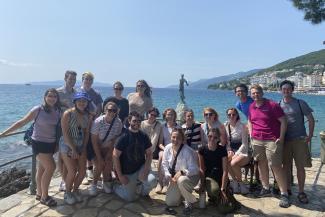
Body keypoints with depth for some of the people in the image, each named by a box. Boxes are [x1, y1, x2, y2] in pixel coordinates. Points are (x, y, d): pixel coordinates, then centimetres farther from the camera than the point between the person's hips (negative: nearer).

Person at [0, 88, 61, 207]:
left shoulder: (58, 111, -1)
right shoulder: (37, 110, -14)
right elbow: (21, 122, -9)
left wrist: (57, 143, 5)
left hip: (51, 143, 5)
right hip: (39, 143, -5)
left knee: (42, 169, 15)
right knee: (51, 167, -12)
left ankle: (39, 193, 30)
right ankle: (44, 196, 4)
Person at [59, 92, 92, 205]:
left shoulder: (88, 116, 0)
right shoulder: (68, 114, -13)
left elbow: (87, 133, 3)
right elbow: (65, 133, -15)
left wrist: (84, 148, -3)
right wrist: (73, 149, -15)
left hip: (81, 147, 4)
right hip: (68, 146, -4)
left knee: (82, 172, 2)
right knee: (72, 171, -9)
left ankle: (75, 190, 29)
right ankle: (67, 193, 18)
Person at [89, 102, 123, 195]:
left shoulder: (118, 123, -20)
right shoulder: (98, 122, -27)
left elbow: (115, 139, -10)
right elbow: (94, 141, -20)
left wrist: (109, 153, -13)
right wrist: (99, 157, -19)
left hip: (108, 147, 3)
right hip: (96, 147, -2)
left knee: (109, 163, -12)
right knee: (100, 164, -16)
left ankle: (106, 182, 15)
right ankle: (94, 184, 10)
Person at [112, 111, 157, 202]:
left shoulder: (144, 136, -4)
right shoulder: (124, 137, -14)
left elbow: (149, 153, 0)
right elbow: (115, 156, -13)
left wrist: (146, 169, -15)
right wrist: (120, 176, -13)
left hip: (141, 168, 2)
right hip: (127, 173, -2)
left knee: (152, 181, -25)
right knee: (130, 198, 2)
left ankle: (142, 190, 11)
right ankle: (115, 186, 33)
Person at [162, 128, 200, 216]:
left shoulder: (188, 151, -26)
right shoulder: (167, 148, -11)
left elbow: (194, 169, -24)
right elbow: (165, 164, -1)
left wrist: (182, 172, -35)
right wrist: (169, 176, -13)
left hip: (190, 176, -5)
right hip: (175, 178, 5)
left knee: (181, 180, -41)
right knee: (170, 202, 3)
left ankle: (189, 202, -11)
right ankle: (183, 194, 35)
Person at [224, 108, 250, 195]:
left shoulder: (242, 126, -8)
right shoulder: (225, 126, 5)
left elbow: (244, 144, -9)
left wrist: (236, 154, -17)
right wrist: (229, 151, -6)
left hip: (243, 152, -4)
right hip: (232, 151, 4)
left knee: (233, 163, -31)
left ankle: (240, 183, -4)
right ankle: (235, 182, -6)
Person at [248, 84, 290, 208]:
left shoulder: (272, 105, -8)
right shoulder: (251, 107, 8)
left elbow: (283, 121, -7)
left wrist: (281, 137, -11)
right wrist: (251, 134, 11)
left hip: (272, 140, -5)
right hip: (256, 140, 6)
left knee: (276, 166, -6)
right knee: (261, 164, 12)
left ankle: (284, 194, 5)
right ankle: (266, 189, 27)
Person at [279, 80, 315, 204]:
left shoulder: (300, 103, -1)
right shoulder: (278, 105, 5)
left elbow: (311, 119, 2)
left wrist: (310, 135, -5)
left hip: (299, 139, -2)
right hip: (284, 140, 2)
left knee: (300, 167, 1)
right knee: (286, 166, 9)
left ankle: (301, 192, 15)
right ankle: (288, 189, 24)